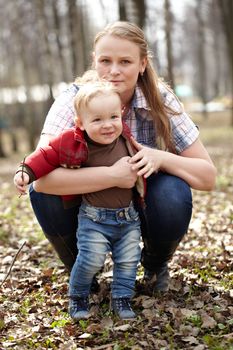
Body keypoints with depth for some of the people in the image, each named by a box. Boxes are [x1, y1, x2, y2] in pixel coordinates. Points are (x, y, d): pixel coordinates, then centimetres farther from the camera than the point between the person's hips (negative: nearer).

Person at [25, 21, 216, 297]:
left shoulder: (161, 100, -16)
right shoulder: (73, 99, -20)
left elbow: (208, 177, -16)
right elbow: (42, 176, -35)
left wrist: (161, 158, -34)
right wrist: (113, 175, -41)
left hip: (143, 206, 1)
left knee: (174, 194, -31)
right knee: (43, 195, -28)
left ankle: (155, 265, 4)